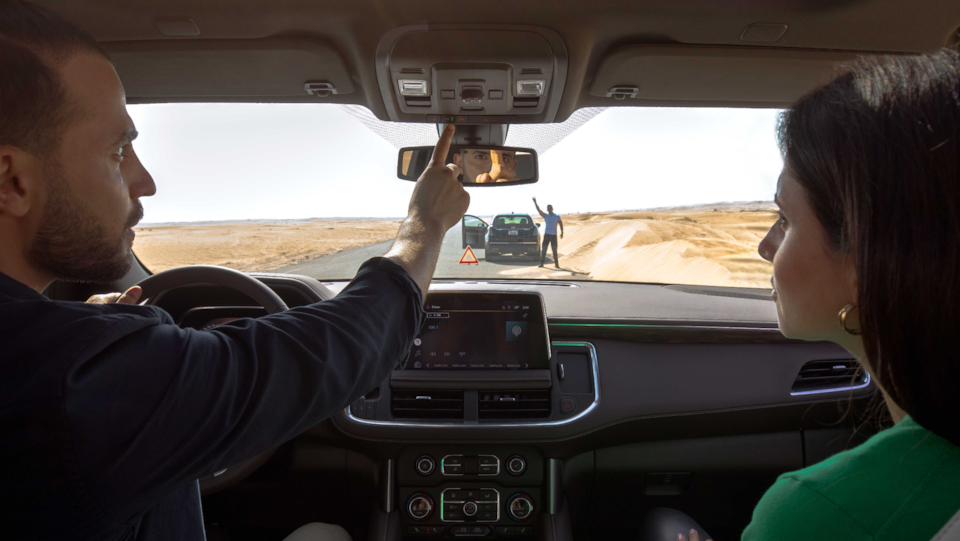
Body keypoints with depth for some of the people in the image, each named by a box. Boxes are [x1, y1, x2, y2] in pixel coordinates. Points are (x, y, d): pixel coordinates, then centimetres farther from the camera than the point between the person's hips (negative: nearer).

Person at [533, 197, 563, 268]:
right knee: (543, 250, -2)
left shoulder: (557, 216, 5)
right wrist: (535, 202, -19)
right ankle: (541, 263, 5)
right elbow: (539, 210, -7)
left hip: (554, 236, 0)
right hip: (546, 235, 0)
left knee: (555, 251, 1)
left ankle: (556, 264, 7)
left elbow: (561, 224, 3)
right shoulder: (545, 216, 4)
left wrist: (562, 232, -11)